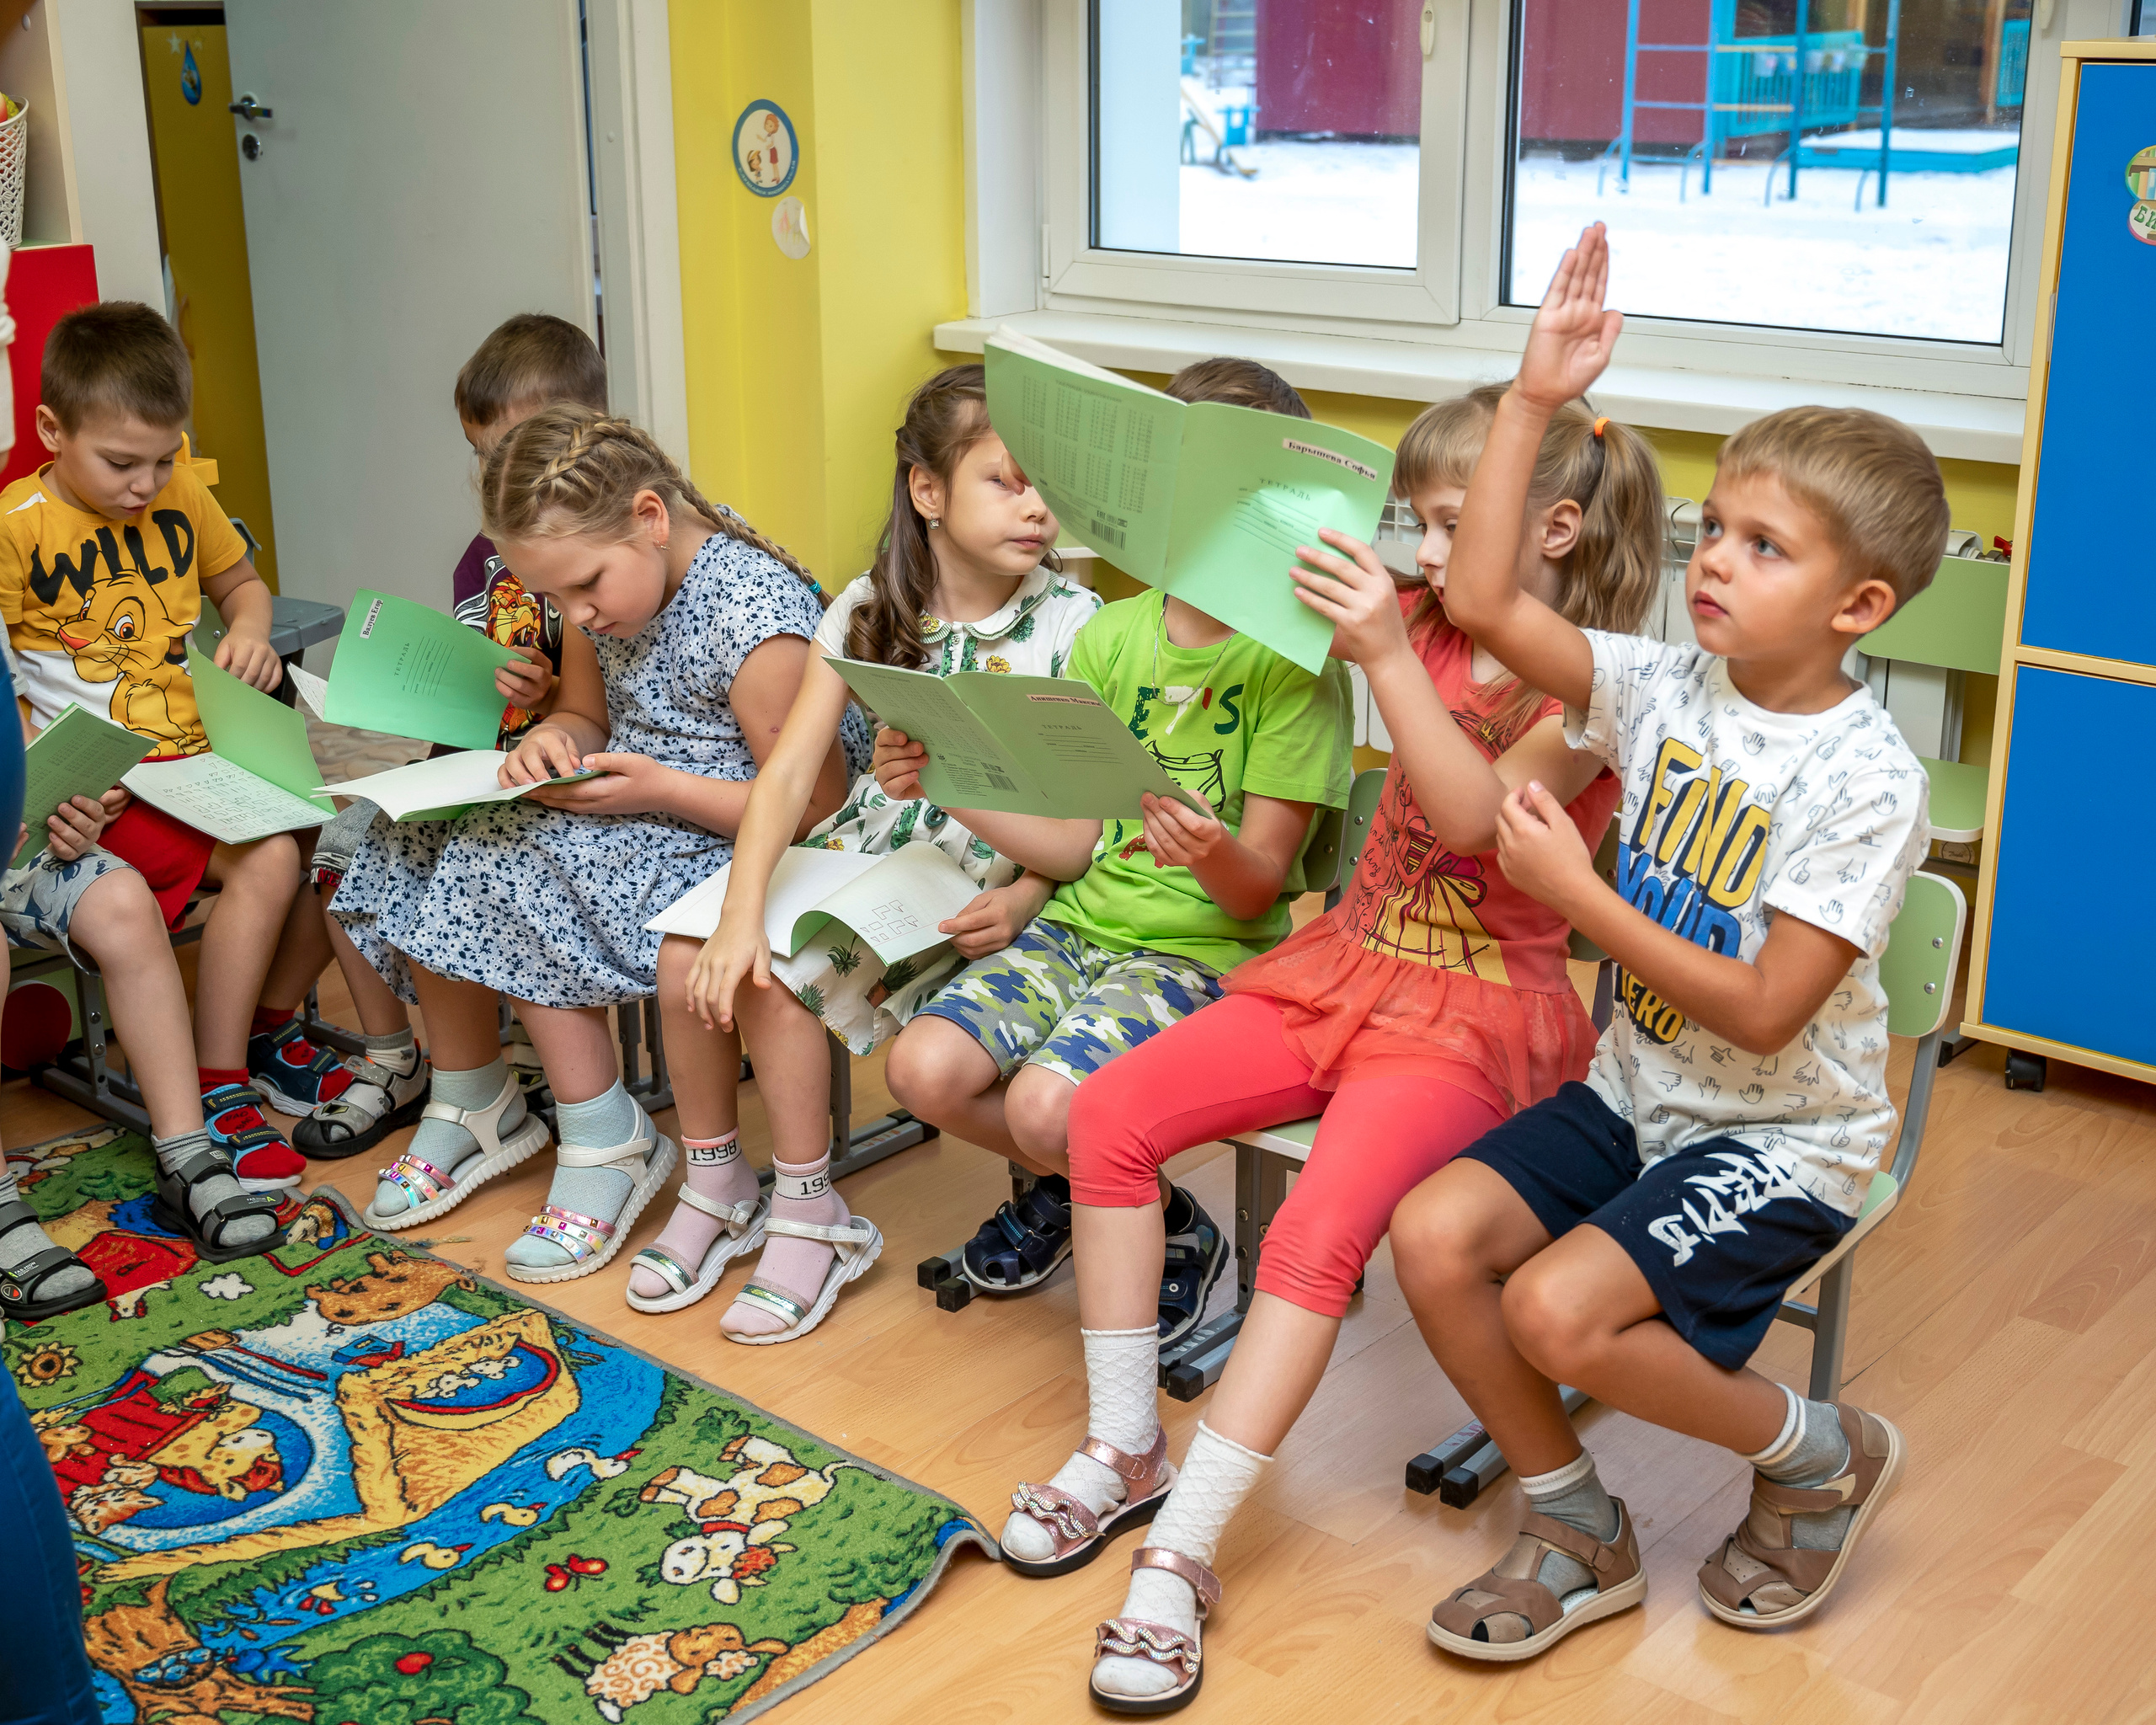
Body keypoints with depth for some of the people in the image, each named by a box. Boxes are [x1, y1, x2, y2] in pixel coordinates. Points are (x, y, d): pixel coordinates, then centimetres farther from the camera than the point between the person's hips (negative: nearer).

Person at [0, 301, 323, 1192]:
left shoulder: (182, 494, 9)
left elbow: (241, 580, 27)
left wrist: (249, 628, 4)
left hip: (208, 757, 7)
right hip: (108, 785, -6)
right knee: (266, 860, -27)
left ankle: (272, 1033, 13)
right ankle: (214, 1092, -14)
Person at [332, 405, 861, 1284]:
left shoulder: (752, 611, -24)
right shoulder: (608, 586, 2)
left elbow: (818, 805, -22)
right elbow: (586, 713, 17)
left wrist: (659, 789, -25)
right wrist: (555, 741, -8)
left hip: (723, 843, -9)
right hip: (625, 810, 9)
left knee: (509, 868, -24)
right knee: (430, 842, -4)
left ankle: (606, 1141, -10)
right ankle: (470, 1103, 12)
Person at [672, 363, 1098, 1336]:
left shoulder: (1072, 625, -8)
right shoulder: (870, 609, 0)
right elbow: (789, 771, -8)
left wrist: (1023, 900, -26)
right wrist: (741, 913, -21)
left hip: (978, 881, -4)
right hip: (861, 844, 5)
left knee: (780, 978, -24)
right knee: (690, 956, -15)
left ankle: (809, 1219, -3)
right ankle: (714, 1188, 8)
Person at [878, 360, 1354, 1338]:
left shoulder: (1293, 660, -10)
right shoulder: (1110, 637, 6)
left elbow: (1260, 889, -12)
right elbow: (1077, 846, 7)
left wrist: (1217, 857, -35)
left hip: (1205, 948, -5)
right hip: (1082, 923, 6)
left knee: (1046, 1104, -27)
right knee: (924, 1067, -16)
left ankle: (1172, 1225, 7)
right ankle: (1064, 1186, 16)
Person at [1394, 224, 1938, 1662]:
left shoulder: (1864, 779, -20)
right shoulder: (1666, 690, -3)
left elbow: (1760, 1014, -23)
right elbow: (1484, 600, -9)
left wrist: (1576, 891, -22)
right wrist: (1535, 400, -13)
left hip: (1785, 1135, -6)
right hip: (1638, 1091, 7)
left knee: (1557, 1309, -24)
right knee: (1433, 1236, -11)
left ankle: (1822, 1457, 6)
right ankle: (1582, 1537, 9)